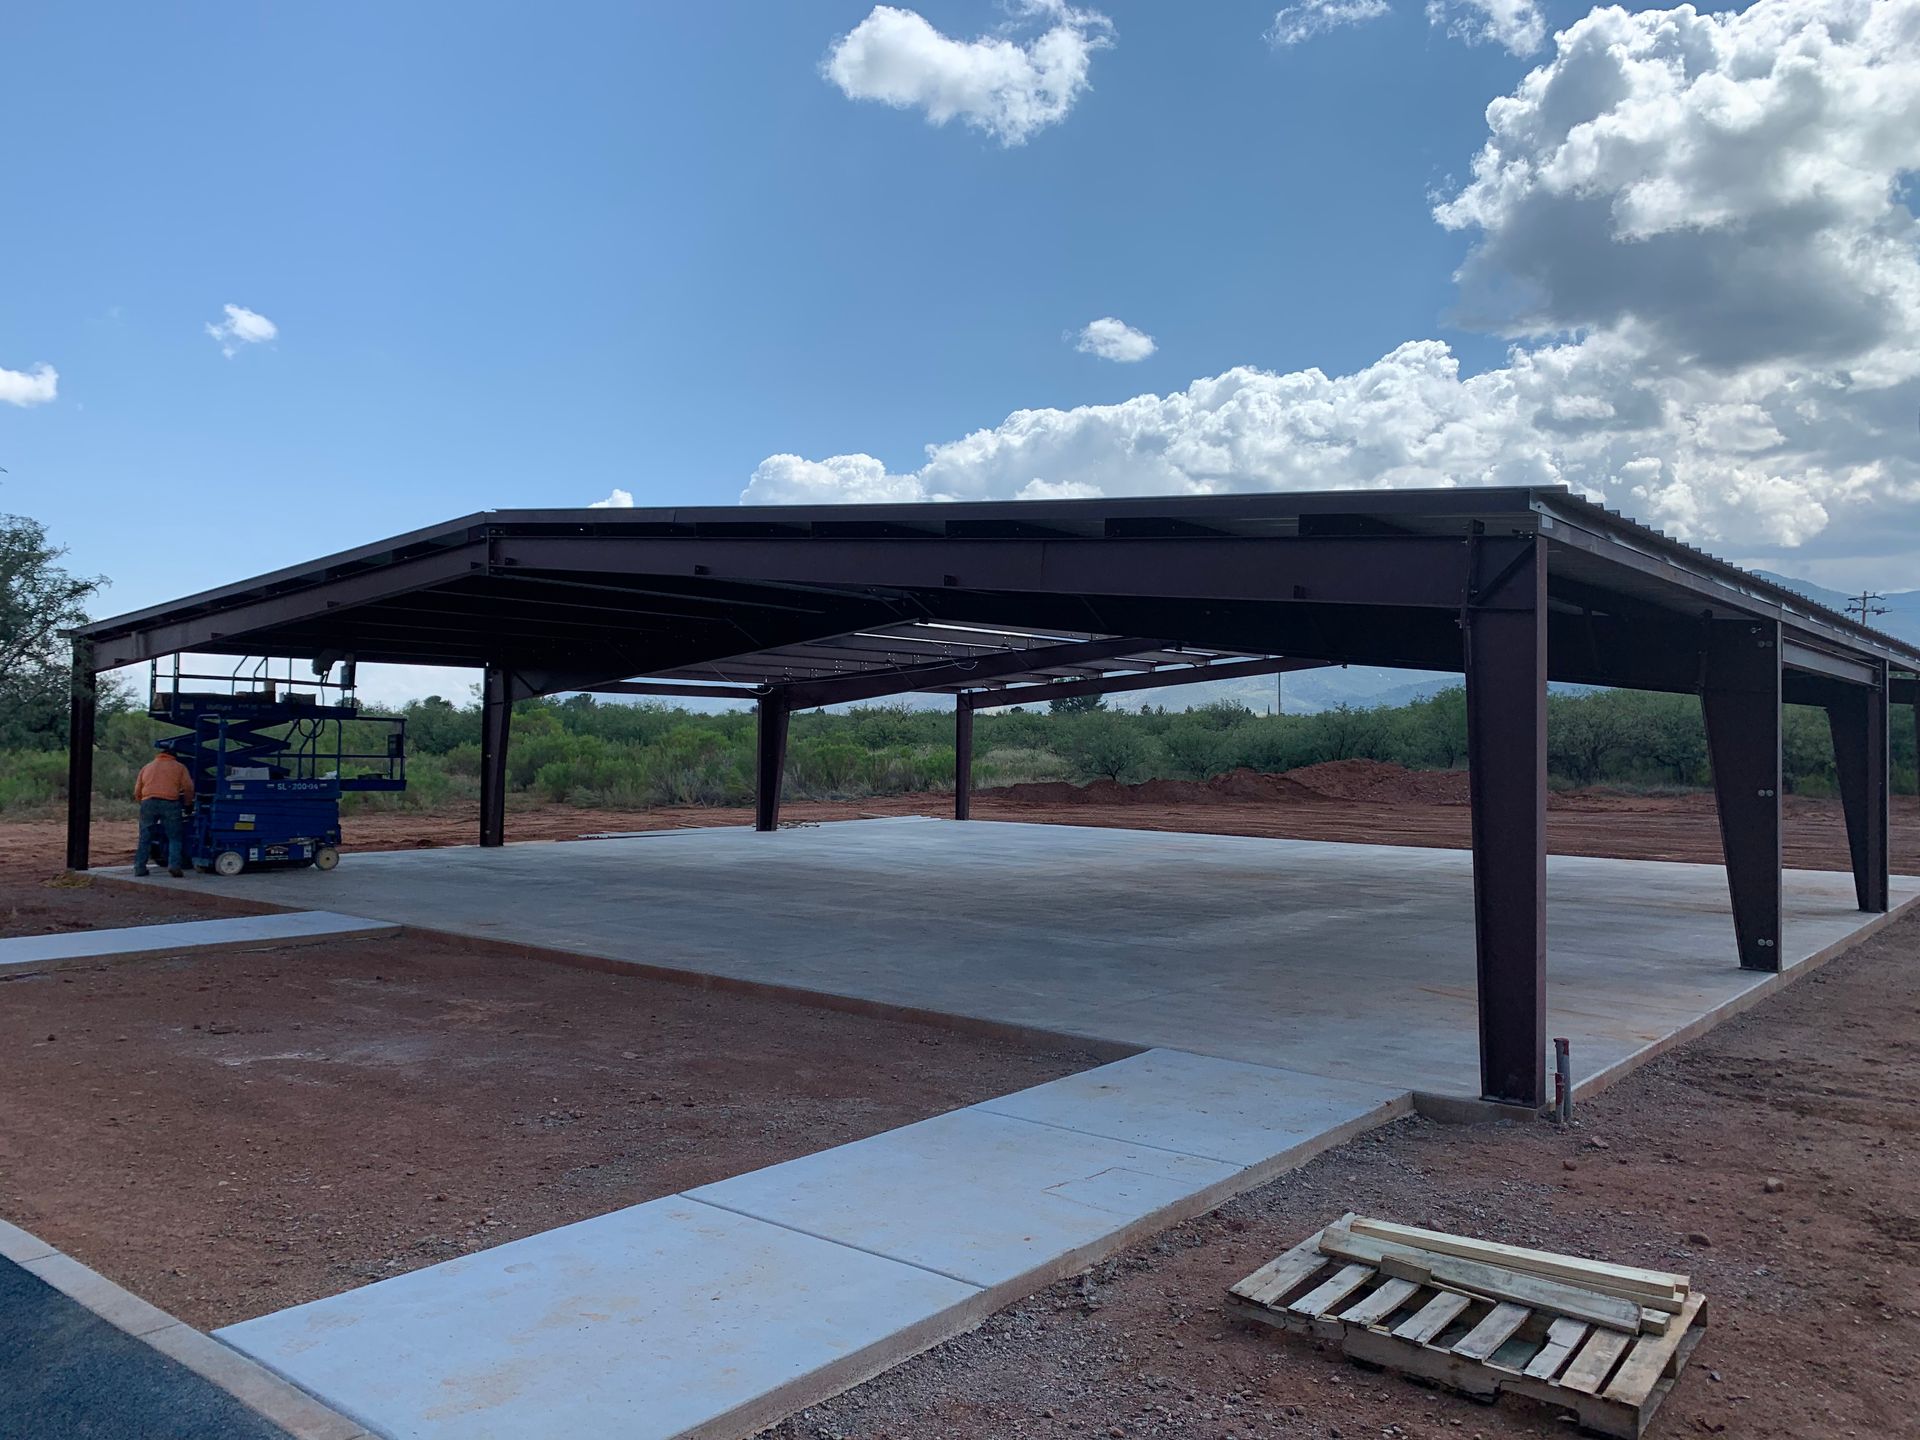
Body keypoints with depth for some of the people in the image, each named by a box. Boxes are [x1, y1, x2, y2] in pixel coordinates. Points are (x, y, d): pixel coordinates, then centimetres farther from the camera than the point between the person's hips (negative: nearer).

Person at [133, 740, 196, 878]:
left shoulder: (147, 767, 24)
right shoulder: (179, 767, 15)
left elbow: (137, 791, 22)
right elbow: (188, 788, 7)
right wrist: (187, 805, 19)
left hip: (148, 803, 3)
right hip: (170, 803, -2)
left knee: (144, 838, 10)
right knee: (174, 838, 3)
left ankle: (139, 867, 9)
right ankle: (174, 865, -11)